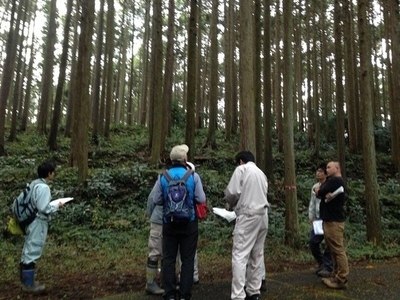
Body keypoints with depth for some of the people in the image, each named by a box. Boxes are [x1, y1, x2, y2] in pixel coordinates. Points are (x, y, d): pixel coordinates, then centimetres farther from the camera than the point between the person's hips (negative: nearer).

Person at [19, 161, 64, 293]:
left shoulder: (33, 184, 8)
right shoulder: (43, 187, -20)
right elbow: (43, 208, -22)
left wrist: (51, 204, 13)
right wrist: (57, 206, -7)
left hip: (31, 221, 10)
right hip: (38, 223, -10)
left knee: (28, 251, 17)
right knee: (33, 252, 0)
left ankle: (26, 280, 29)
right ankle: (29, 284, 11)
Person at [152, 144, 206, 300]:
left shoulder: (162, 177, -5)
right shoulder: (193, 176, -9)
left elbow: (156, 200, -2)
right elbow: (201, 199, -8)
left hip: (169, 223, 1)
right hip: (189, 223, -1)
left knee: (168, 259, 12)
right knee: (187, 259, 9)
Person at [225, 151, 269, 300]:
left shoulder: (241, 169, -1)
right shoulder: (261, 173, 19)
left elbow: (232, 192, -10)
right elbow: (261, 194, 16)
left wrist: (230, 204, 9)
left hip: (248, 215, -7)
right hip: (262, 215, 7)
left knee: (240, 255, -7)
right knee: (257, 255, 13)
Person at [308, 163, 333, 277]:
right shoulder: (314, 187, 11)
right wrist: (311, 217, 11)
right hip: (318, 219, 7)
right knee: (312, 241, 5)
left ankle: (328, 268, 11)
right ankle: (322, 263, 24)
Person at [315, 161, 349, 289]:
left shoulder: (335, 180, -14)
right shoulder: (332, 181, 19)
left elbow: (319, 192, -16)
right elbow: (321, 192, 10)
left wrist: (318, 190, 7)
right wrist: (325, 194, -13)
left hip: (333, 221, -10)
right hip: (330, 219, 10)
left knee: (338, 250, -7)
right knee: (334, 250, 13)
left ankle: (341, 280, -3)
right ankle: (336, 276, 20)